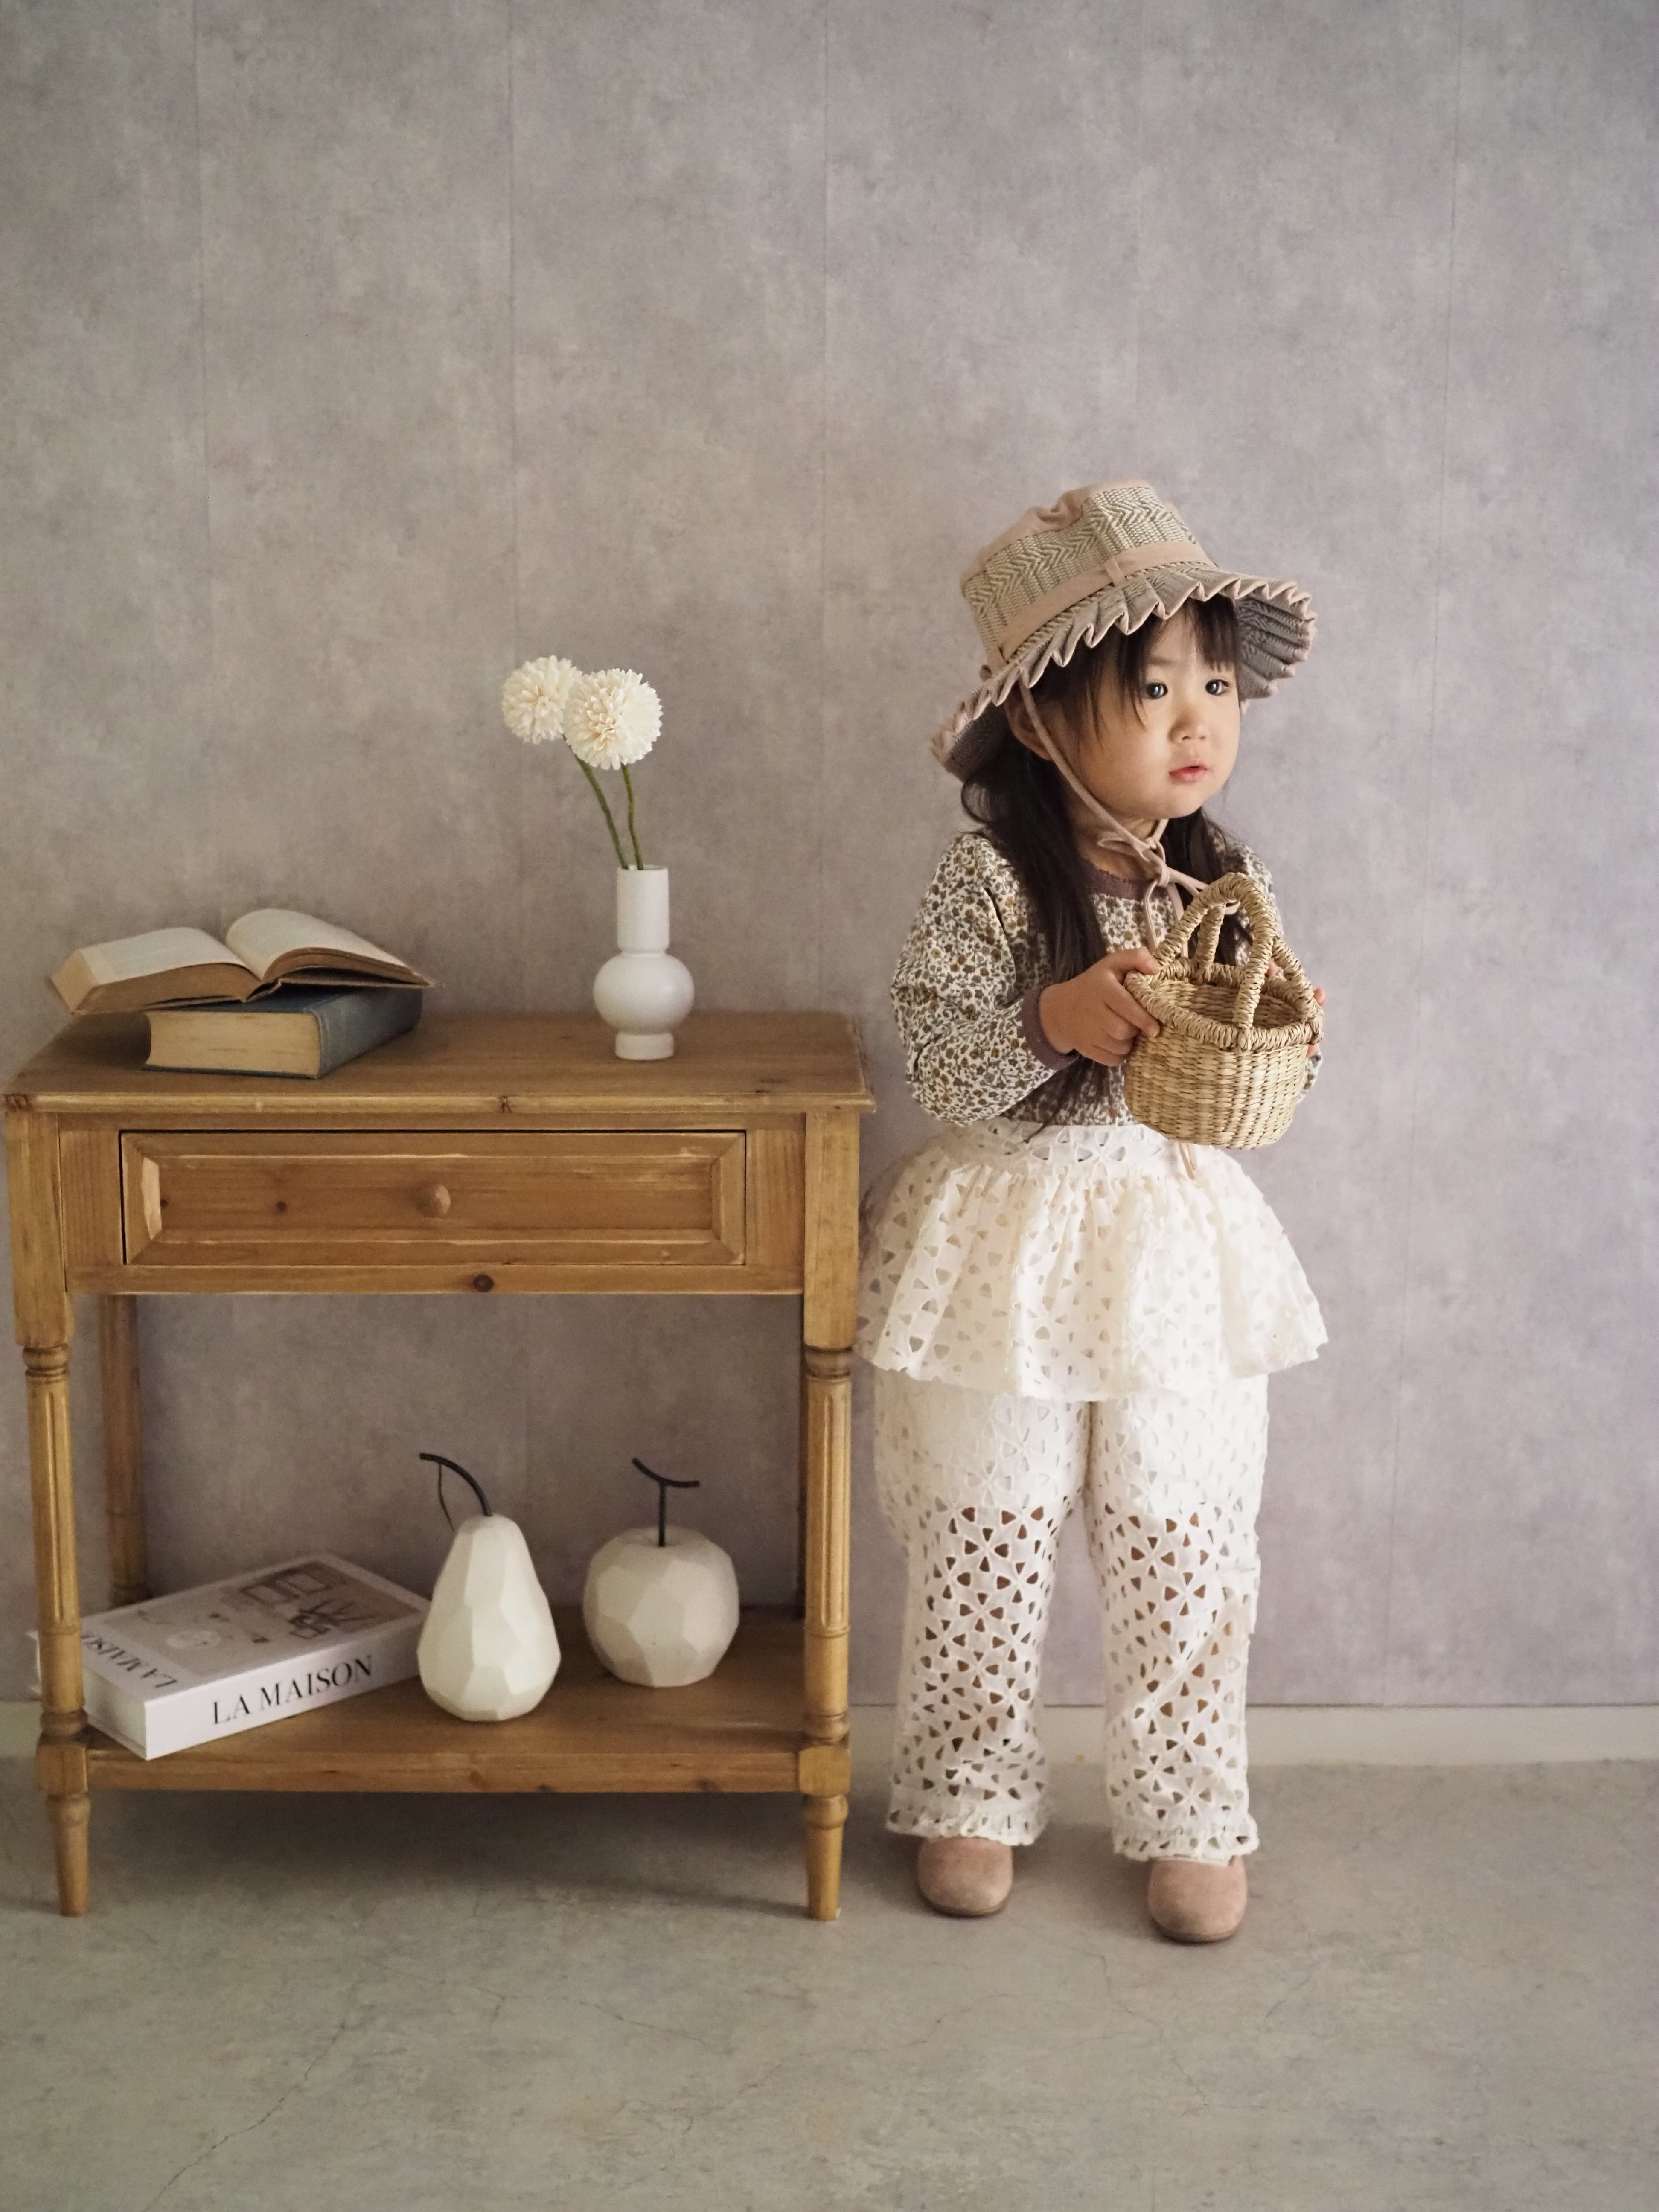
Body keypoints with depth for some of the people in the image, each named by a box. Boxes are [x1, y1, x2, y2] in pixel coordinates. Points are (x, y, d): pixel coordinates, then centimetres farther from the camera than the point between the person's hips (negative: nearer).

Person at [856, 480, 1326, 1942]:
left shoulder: (1231, 885, 1)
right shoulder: (994, 881, -12)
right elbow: (936, 1068, -13)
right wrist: (1052, 1023, -29)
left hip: (1180, 1260, 3)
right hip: (1014, 1255, -3)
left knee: (1189, 1563, 10)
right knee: (984, 1555, 10)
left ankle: (1193, 1823, 27)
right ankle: (973, 1800, 30)